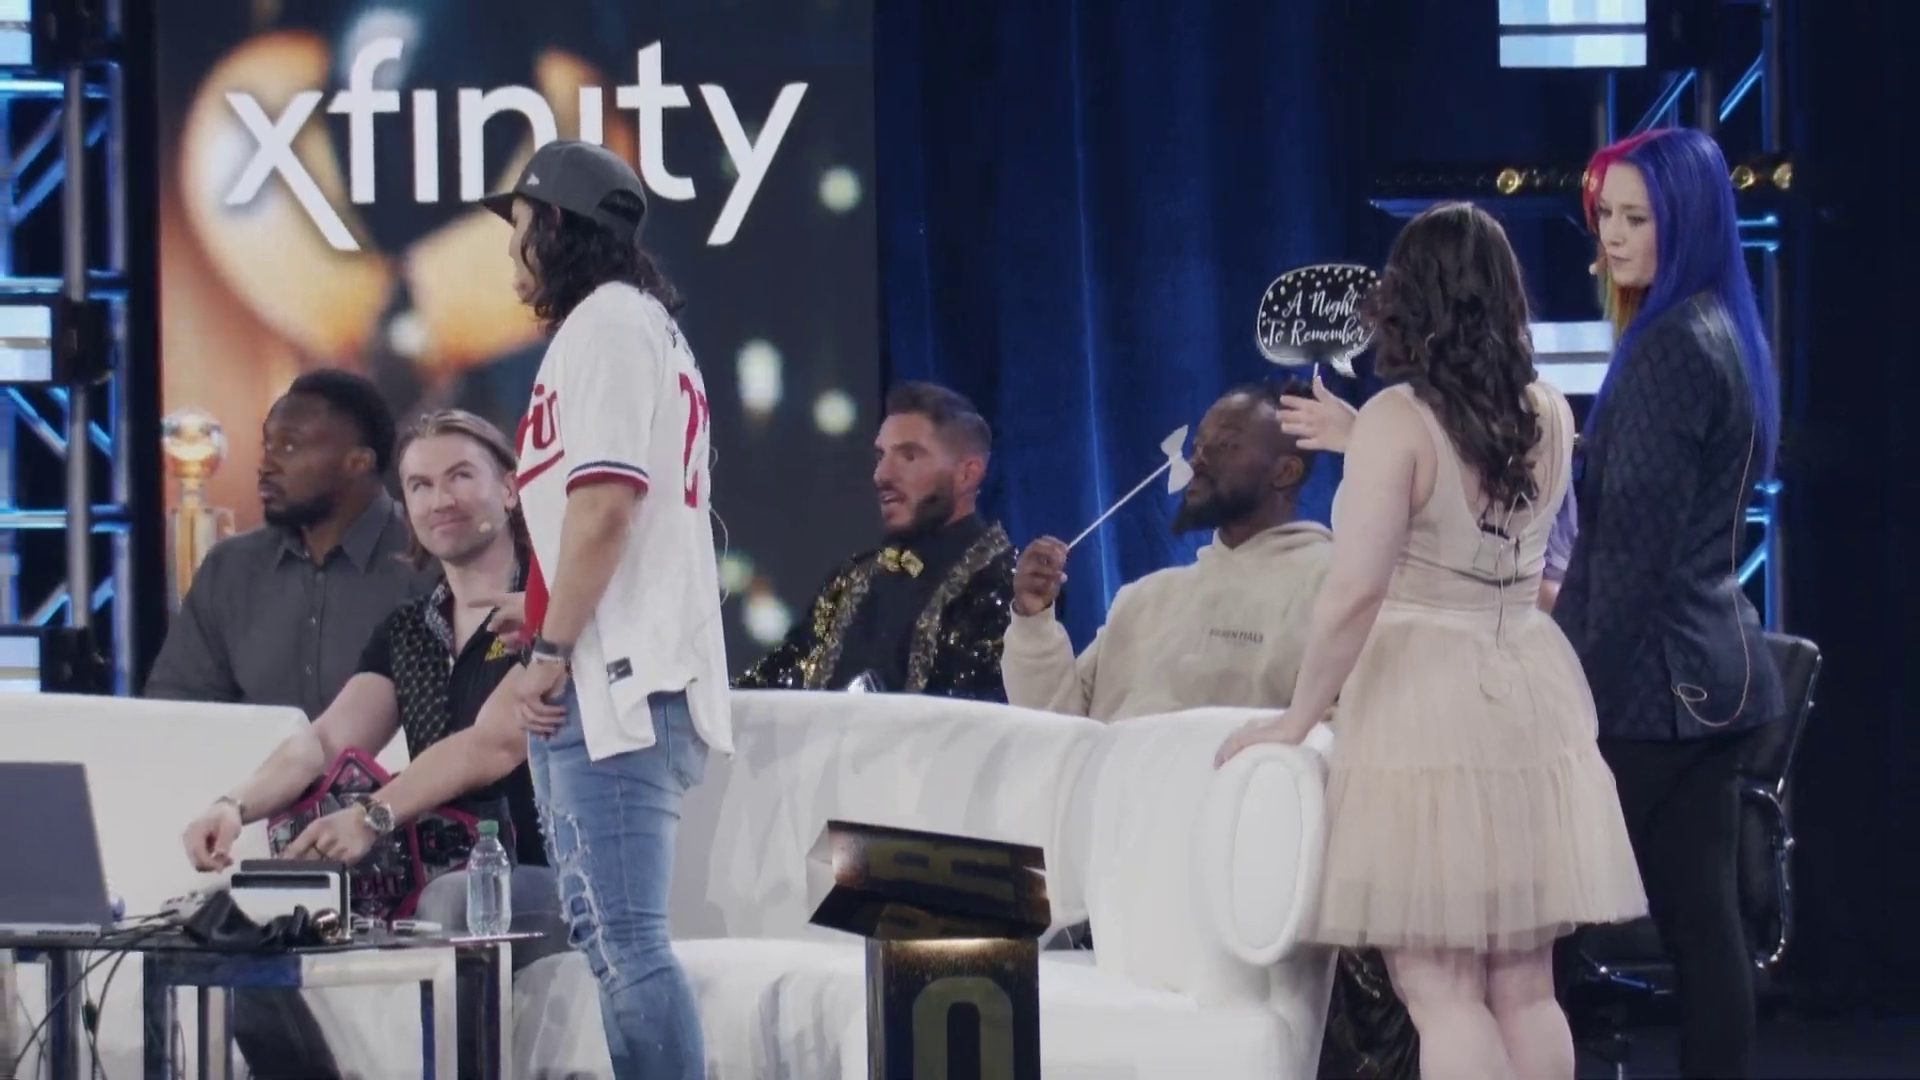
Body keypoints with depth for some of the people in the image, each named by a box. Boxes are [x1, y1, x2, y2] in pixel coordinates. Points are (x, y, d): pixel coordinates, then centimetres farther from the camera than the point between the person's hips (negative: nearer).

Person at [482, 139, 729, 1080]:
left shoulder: (604, 321, -6)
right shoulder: (644, 325, 25)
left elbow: (605, 501, -16)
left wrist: (550, 650, -14)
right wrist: (547, 614, 24)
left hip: (613, 682, -11)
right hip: (631, 682, 11)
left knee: (624, 939, -14)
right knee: (611, 937, 10)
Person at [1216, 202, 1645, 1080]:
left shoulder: (1397, 420, -12)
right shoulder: (1548, 414, 7)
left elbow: (1354, 595, -19)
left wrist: (1298, 718, -7)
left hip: (1429, 706, -6)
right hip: (1532, 696, 6)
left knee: (1443, 992, -4)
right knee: (1525, 989, 11)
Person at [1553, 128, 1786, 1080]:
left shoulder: (1669, 349, -15)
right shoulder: (1727, 333, 14)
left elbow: (1636, 544, -18)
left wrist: (1585, 685, -17)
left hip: (1652, 676, -9)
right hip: (1713, 668, 9)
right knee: (1704, 916, 8)